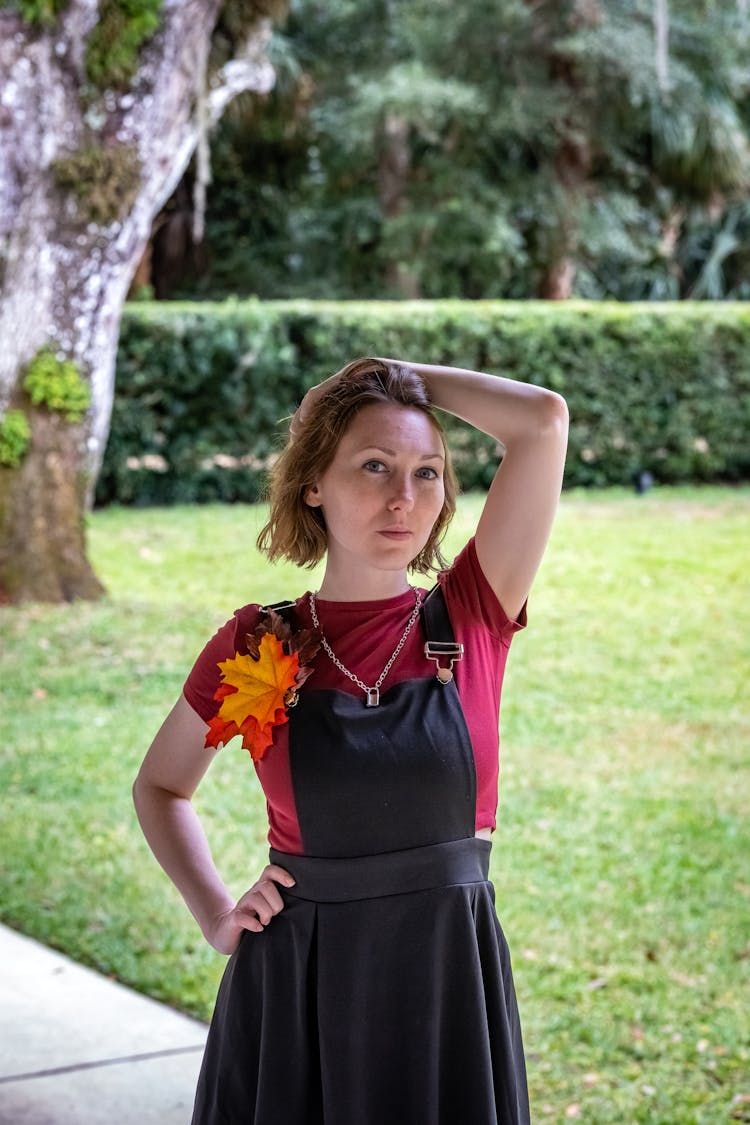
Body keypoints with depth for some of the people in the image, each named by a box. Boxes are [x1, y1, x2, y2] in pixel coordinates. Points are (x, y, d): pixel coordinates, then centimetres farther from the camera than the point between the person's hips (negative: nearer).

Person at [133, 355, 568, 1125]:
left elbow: (543, 420, -13)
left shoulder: (471, 618, -4)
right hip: (296, 989, 0)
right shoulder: (254, 649, -3)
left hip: (450, 980, 0)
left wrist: (403, 375, -2)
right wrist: (215, 916, 1)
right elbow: (159, 787, 13)